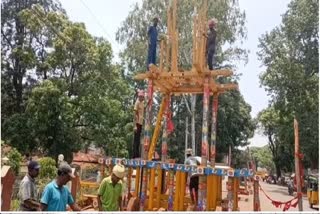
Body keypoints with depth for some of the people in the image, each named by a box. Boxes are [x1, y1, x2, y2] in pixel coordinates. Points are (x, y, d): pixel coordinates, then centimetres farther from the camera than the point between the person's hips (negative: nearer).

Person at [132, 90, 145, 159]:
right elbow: (135, 114, -15)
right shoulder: (137, 102, -10)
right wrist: (135, 125, -19)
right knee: (136, 139, -5)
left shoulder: (142, 103, 14)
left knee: (138, 139, 12)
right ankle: (134, 155, 0)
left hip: (141, 122, 8)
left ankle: (137, 155, 19)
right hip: (137, 123, -8)